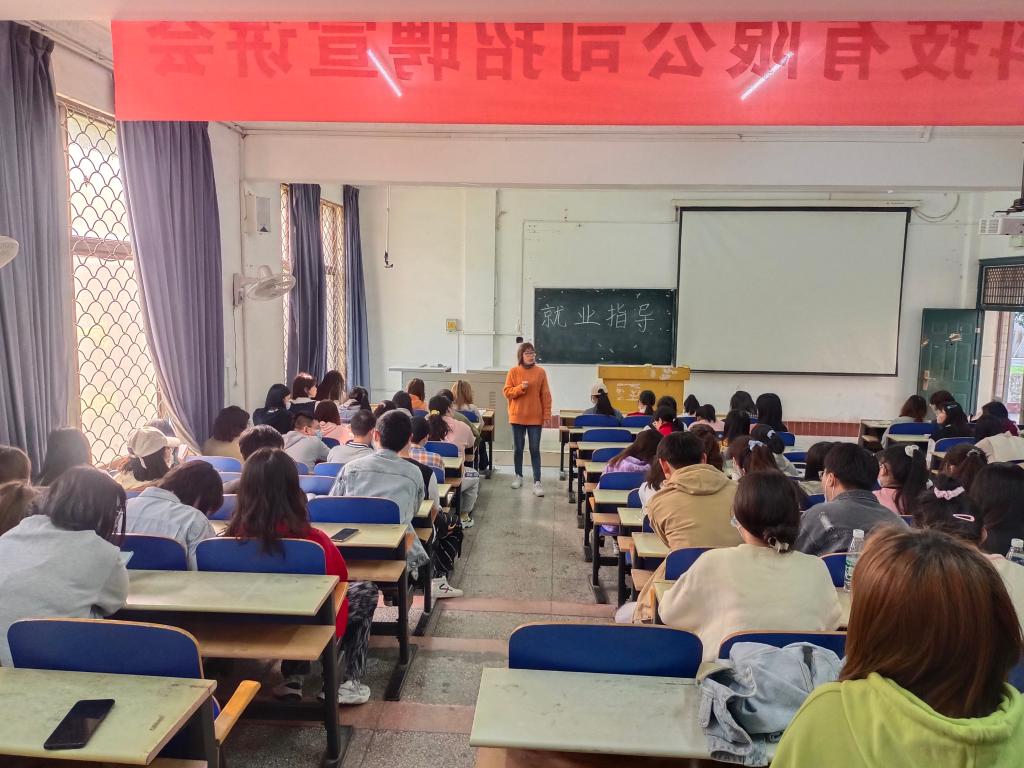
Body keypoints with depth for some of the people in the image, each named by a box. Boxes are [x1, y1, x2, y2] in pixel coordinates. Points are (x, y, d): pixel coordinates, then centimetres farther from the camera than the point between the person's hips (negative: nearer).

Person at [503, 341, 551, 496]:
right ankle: (518, 476, 29)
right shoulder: (513, 372, -1)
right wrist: (521, 387, -19)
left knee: (535, 450, -1)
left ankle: (537, 482, 0)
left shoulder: (540, 372, 0)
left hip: (535, 417, -1)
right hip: (517, 417, 1)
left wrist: (547, 415, -3)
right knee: (518, 448, 12)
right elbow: (507, 392, -2)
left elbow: (545, 395, 0)